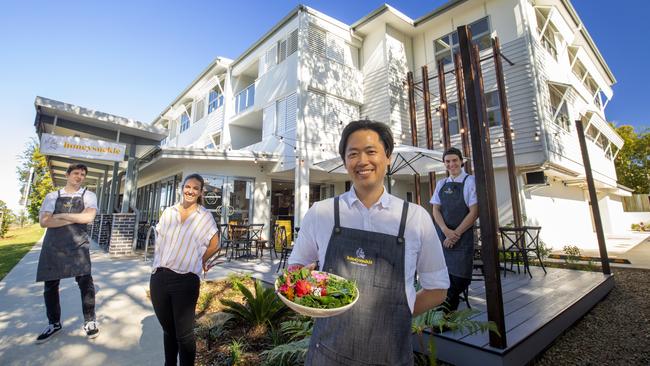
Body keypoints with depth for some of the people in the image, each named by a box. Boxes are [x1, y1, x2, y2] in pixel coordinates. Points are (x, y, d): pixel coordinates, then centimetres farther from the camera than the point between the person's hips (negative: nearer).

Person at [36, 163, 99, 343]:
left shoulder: (88, 195, 5)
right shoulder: (52, 196, 9)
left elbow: (88, 217, -12)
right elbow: (44, 221, -4)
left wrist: (61, 215, -6)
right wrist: (75, 218, -11)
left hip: (78, 245, -2)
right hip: (52, 245, 2)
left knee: (85, 282, -4)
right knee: (50, 285, 10)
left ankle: (90, 321, 10)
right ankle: (54, 323, 28)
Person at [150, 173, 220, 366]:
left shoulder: (205, 216, -2)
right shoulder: (168, 212, 7)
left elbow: (215, 244, 6)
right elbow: (159, 242, 15)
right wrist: (156, 273, 10)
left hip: (185, 280, -4)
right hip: (159, 278, 4)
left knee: (184, 334, 4)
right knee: (168, 329, 21)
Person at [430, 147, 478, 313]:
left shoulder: (470, 181, -2)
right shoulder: (441, 184, 10)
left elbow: (474, 212, -8)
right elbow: (436, 209, 6)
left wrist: (456, 234, -12)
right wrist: (446, 231, -12)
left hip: (462, 237, -3)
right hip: (441, 235, 4)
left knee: (460, 278, -3)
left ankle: (448, 315, 16)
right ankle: (444, 315, 22)